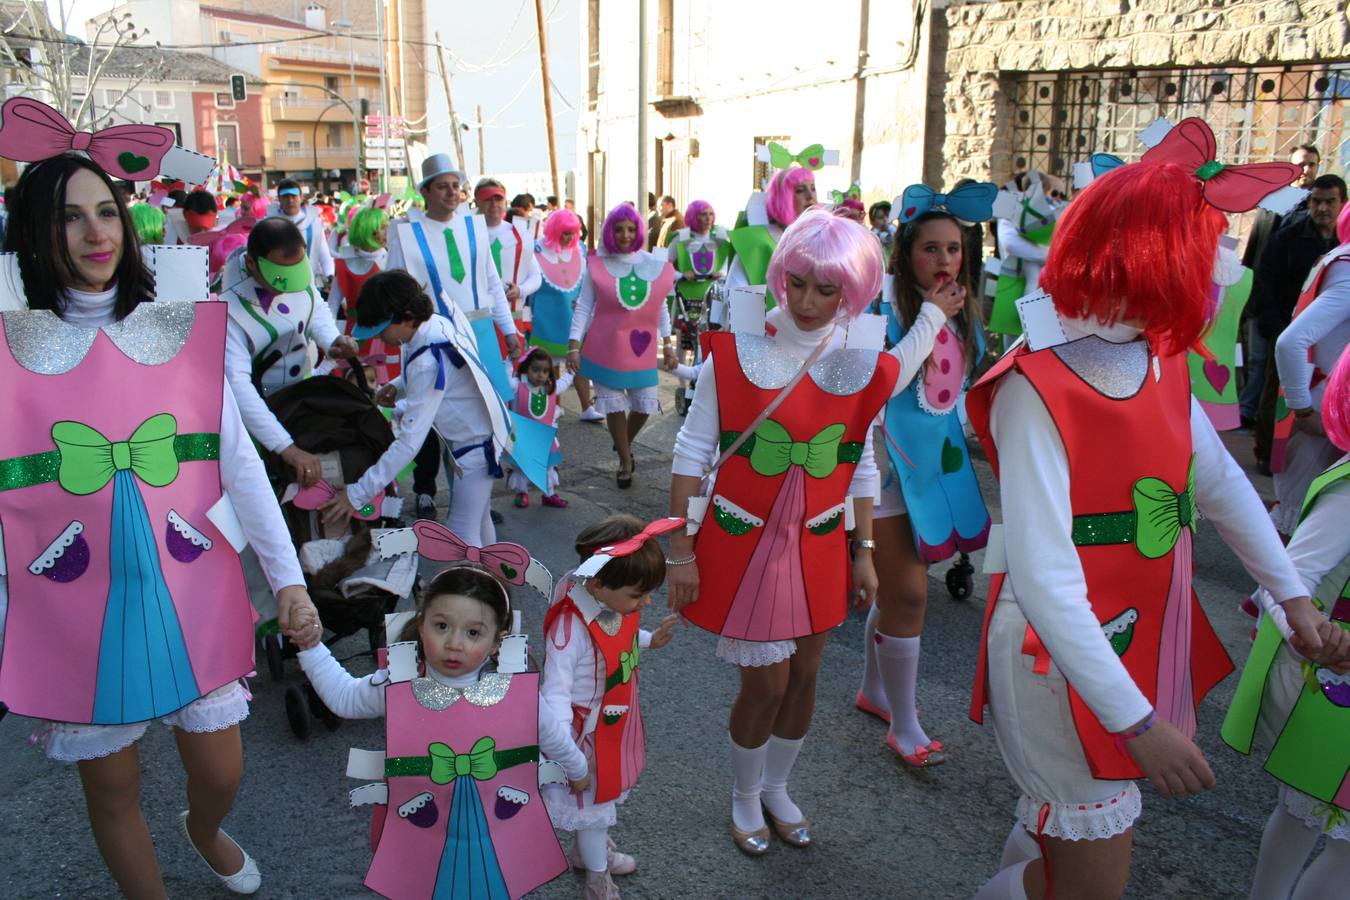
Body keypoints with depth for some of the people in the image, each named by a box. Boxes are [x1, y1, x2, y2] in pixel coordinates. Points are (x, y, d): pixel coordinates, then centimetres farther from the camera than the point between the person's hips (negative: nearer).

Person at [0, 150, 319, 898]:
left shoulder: (183, 333, 0)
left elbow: (239, 465, -1)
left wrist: (288, 577, -6)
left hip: (194, 601, 2)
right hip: (73, 614, -1)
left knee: (221, 772, 14)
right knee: (112, 789, 14)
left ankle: (205, 832, 50)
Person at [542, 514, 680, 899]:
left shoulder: (617, 602, -14)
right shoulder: (570, 628, -38)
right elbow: (555, 694, -36)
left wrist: (651, 640, -6)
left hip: (618, 723, 8)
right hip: (590, 734, -7)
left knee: (609, 791, 30)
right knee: (593, 801, 16)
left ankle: (595, 848, 59)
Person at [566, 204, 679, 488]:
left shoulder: (656, 265, 3)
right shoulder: (597, 266, -5)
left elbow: (660, 308, 10)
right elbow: (583, 307, -3)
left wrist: (667, 344, 9)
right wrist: (574, 346, -8)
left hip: (641, 348, 2)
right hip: (606, 348, -2)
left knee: (645, 404, 5)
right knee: (614, 403, 4)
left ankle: (625, 443, 37)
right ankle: (625, 460, 22)